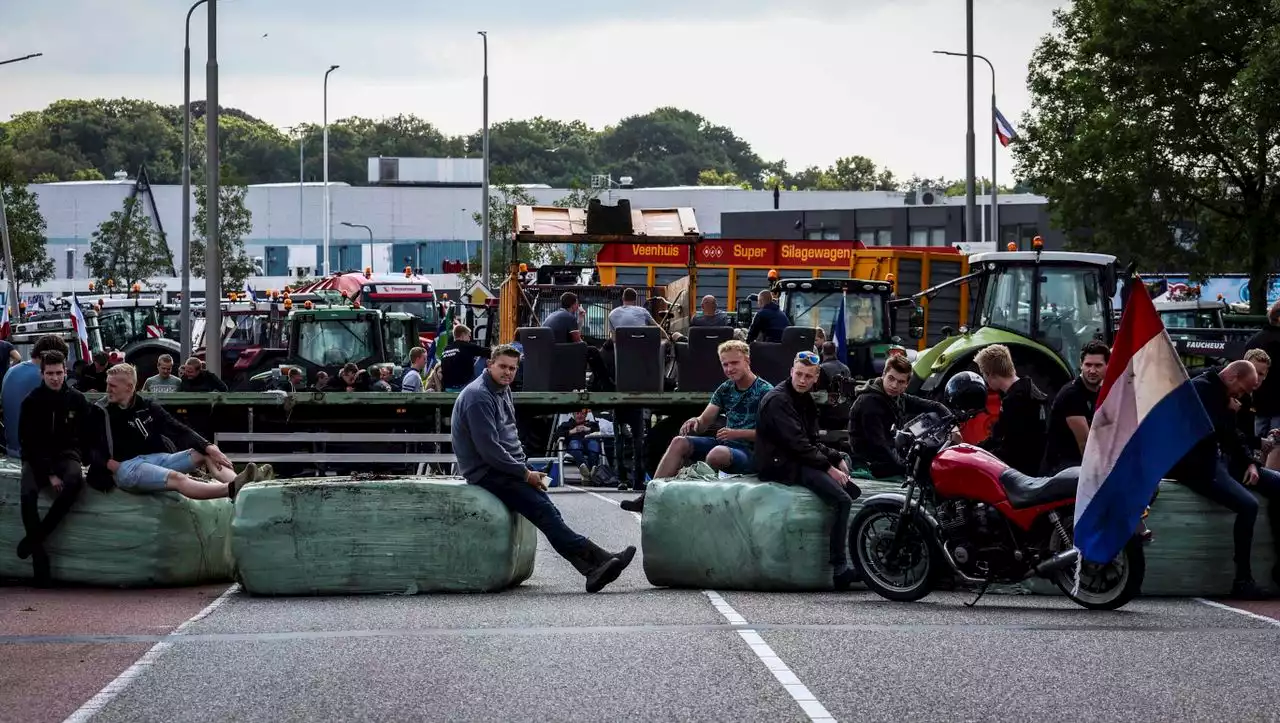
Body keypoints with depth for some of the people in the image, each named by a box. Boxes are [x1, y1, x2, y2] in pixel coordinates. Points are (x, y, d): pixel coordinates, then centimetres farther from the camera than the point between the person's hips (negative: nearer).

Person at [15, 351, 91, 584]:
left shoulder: (77, 400, 3)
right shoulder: (32, 402, -2)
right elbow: (29, 442, -5)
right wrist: (49, 474, -16)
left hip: (66, 456, 1)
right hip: (37, 459, -1)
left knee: (75, 479, -34)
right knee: (28, 493, -32)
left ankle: (35, 537, -27)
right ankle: (38, 554, -29)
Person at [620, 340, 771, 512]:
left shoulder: (764, 391, -8)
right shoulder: (725, 389, 14)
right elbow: (705, 420, 10)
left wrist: (736, 433, -24)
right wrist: (695, 422, -14)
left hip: (751, 452, -7)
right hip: (725, 444, 7)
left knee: (718, 453, -38)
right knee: (679, 443, -9)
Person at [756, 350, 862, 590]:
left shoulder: (805, 400, 18)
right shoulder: (778, 400, -12)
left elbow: (812, 442, 19)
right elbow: (796, 444, -19)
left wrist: (837, 459, 2)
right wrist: (828, 468, -18)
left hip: (800, 461, 10)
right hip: (781, 466, -10)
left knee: (855, 491, 4)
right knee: (843, 500, -24)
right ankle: (840, 568, -24)